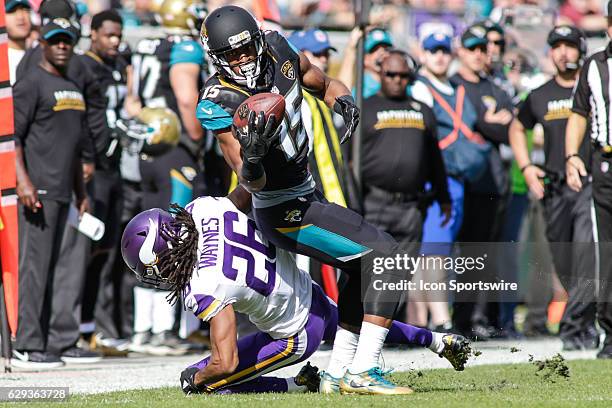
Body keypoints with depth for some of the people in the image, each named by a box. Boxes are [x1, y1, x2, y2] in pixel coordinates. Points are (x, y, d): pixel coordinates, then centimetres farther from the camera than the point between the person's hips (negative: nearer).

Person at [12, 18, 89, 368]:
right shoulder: (31, 84, -6)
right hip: (38, 190, -9)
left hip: (63, 192, 9)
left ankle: (53, 340, 14)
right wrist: (23, 181, -23)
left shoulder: (74, 90, 20)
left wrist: (81, 192, 24)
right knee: (35, 264, -10)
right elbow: (12, 136, -13)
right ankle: (27, 346, -10)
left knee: (53, 267, 10)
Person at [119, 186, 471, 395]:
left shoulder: (205, 288, -32)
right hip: (310, 294, 8)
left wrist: (196, 379, -16)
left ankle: (299, 385, 2)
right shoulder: (204, 208, -19)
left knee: (209, 380, -4)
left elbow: (227, 362, -30)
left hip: (295, 338, -8)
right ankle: (439, 341, 52)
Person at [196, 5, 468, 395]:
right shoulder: (218, 103, -22)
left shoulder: (278, 51, -4)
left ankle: (338, 372, 28)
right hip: (286, 213, -9)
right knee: (386, 256, -15)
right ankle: (362, 373, -16)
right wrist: (251, 159, -46)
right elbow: (253, 183, -23)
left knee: (363, 267, 22)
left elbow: (325, 84, 14)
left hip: (308, 191, 9)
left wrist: (342, 100, -8)